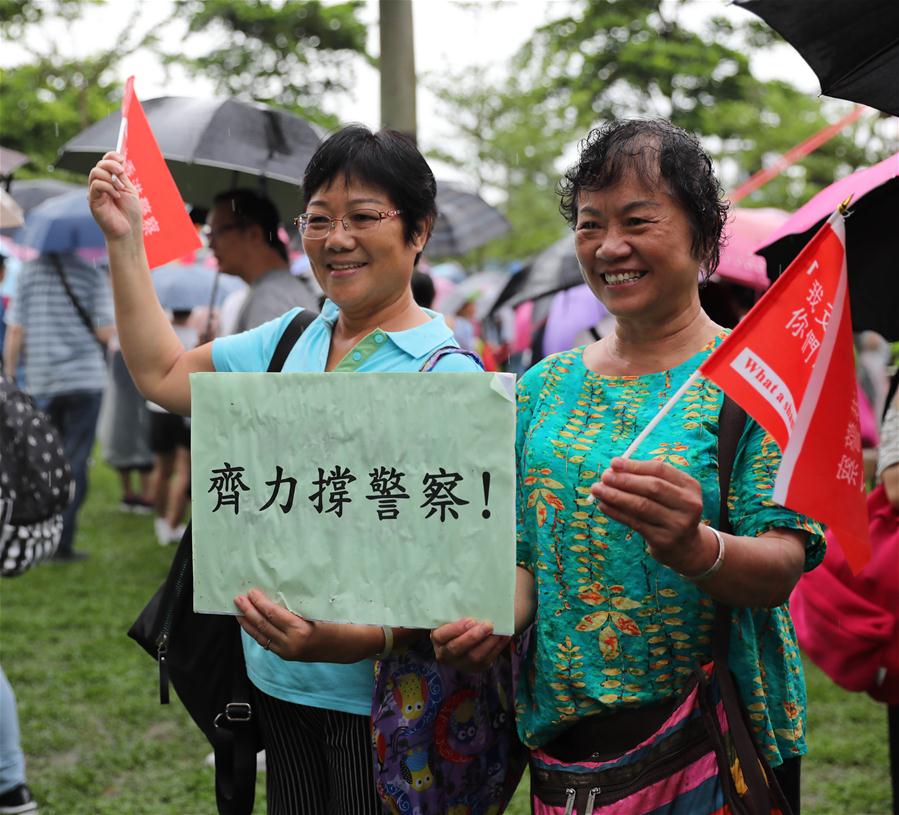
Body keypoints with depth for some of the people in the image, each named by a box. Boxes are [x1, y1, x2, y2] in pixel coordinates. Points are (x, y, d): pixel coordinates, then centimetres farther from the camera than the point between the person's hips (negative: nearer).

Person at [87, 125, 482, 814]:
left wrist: (358, 639, -37)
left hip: (379, 693, -6)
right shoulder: (293, 340, 7)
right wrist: (126, 240, 12)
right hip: (277, 679, 6)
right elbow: (162, 372, 17)